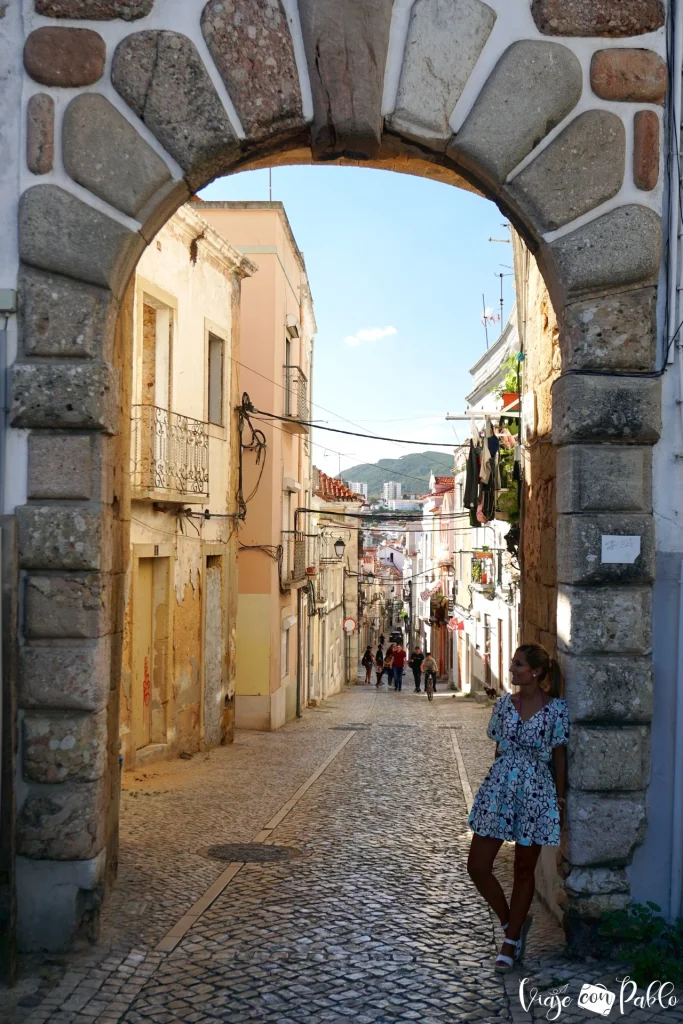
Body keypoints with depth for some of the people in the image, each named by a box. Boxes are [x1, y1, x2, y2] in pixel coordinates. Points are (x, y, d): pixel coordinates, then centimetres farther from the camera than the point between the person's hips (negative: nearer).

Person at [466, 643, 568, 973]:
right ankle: (512, 924, 23)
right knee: (477, 867, 0)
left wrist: (561, 802, -2)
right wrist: (491, 791, 15)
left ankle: (511, 942, 25)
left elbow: (559, 757, -3)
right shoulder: (504, 704, 3)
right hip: (498, 789, 4)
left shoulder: (556, 709, -8)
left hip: (535, 795, -4)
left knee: (524, 871, 9)